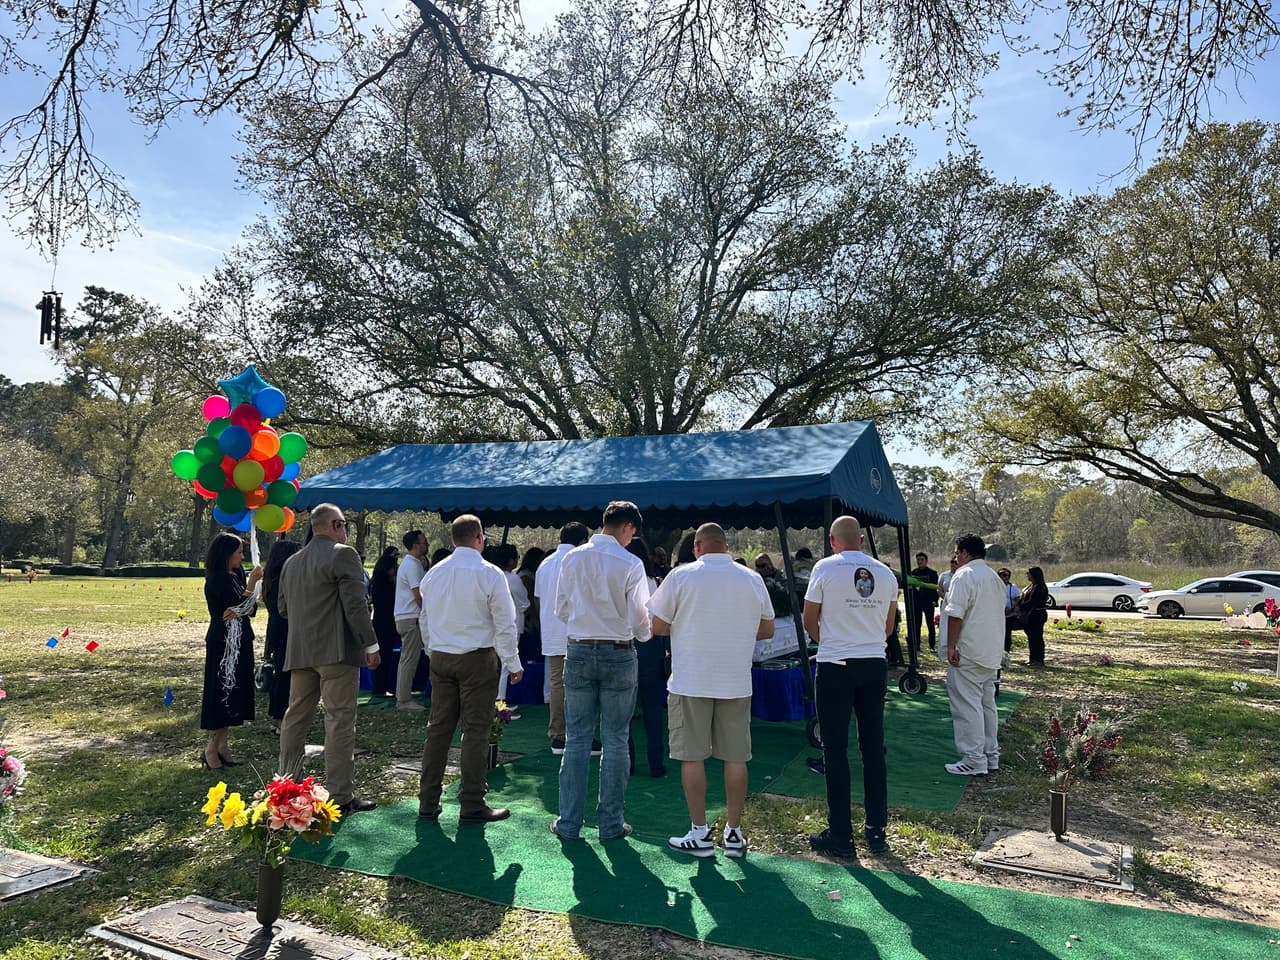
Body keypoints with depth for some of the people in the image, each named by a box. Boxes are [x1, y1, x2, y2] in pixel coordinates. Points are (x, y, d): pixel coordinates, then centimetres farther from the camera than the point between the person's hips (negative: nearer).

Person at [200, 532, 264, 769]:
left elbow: (251, 609, 9)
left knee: (234, 691, 11)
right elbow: (237, 605, -18)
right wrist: (252, 582, -13)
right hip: (223, 642, -8)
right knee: (221, 690, -4)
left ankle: (222, 744, 19)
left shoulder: (236, 576, 11)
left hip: (239, 642, 8)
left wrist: (239, 611, -11)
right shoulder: (217, 580, -14)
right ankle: (212, 748, 5)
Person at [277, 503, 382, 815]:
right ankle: (340, 796, 1)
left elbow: (283, 608, 19)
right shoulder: (343, 554, -11)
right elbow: (356, 604, -16)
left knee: (296, 718, 16)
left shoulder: (292, 562, 13)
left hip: (300, 652, 7)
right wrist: (371, 646, -11)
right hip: (337, 652, -7)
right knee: (340, 721, -3)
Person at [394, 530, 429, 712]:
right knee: (410, 659, -6)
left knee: (406, 659, 15)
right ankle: (404, 700, -1)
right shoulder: (413, 565, -16)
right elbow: (418, 596, -17)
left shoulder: (409, 563, 17)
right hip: (411, 618, -11)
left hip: (404, 617, 11)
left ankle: (402, 697, 21)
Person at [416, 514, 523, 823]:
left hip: (440, 658, 5)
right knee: (476, 730, 2)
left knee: (438, 728, 11)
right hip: (478, 659, -5)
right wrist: (513, 664, 0)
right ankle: (472, 806, 7)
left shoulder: (433, 574, 5)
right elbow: (505, 624, -8)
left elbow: (425, 620, 14)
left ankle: (428, 801, 17)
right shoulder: (490, 574, -11)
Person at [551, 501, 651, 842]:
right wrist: (643, 634, 14)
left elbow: (561, 609, 7)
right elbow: (639, 619, -7)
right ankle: (610, 823, 16)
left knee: (576, 739, 10)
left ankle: (569, 822, 16)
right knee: (615, 741, 8)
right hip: (618, 654, -3)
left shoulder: (572, 558, 0)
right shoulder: (630, 564, -11)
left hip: (578, 652, 3)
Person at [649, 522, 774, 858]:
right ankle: (734, 832, 16)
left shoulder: (681, 576, -5)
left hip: (691, 682, -3)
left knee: (692, 757, 6)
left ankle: (700, 833, 10)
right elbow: (767, 630, 12)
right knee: (735, 757, 9)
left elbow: (657, 626, -3)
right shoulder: (752, 580, 4)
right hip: (736, 682, 3)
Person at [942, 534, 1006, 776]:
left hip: (967, 654, -9)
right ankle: (991, 756, 22)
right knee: (987, 704, 16)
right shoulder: (995, 578, 15)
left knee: (967, 706, -5)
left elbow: (956, 614, -20)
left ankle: (973, 760, -4)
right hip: (991, 654, 9)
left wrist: (951, 646, -16)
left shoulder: (964, 575, -14)